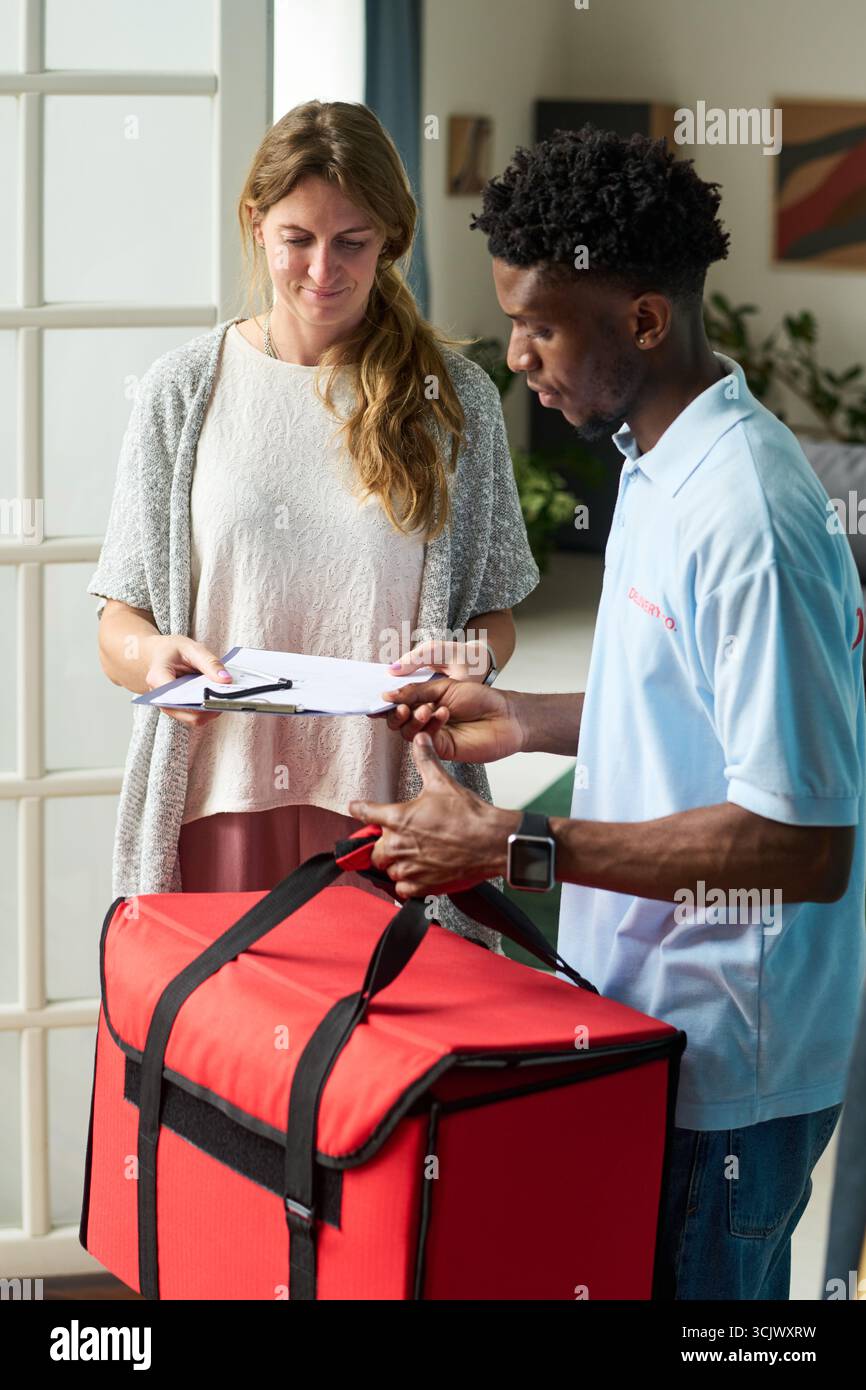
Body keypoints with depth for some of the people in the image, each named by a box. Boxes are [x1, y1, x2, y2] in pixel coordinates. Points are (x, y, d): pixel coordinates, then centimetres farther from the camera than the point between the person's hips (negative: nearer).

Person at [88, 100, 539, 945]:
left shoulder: (453, 396, 5)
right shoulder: (183, 390, 6)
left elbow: (494, 615, 10)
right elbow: (118, 625, 6)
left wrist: (465, 661, -12)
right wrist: (155, 658, -16)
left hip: (392, 810, 0)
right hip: (221, 803, 0)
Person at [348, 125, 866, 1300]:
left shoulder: (744, 516, -25)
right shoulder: (660, 464, 8)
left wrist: (517, 849, -25)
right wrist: (526, 722, 11)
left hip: (720, 1072, -10)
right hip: (653, 1024, 10)